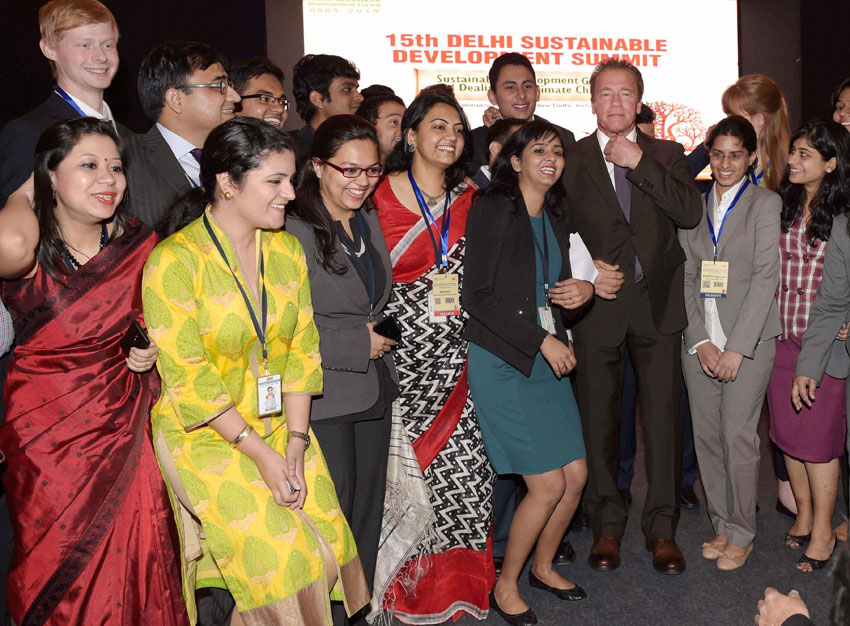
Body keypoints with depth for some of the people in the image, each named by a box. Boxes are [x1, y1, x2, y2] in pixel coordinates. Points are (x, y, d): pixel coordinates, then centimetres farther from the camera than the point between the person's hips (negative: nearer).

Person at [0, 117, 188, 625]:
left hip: (125, 423, 3)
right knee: (60, 563, 11)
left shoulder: (138, 244, -2)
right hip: (47, 429, -2)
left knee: (130, 563, 8)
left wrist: (152, 346, -4)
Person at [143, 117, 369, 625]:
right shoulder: (176, 261, -15)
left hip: (280, 426, 6)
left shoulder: (287, 249, 3)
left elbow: (302, 350, 3)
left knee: (331, 541, -4)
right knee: (280, 556, -13)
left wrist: (296, 440, -6)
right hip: (206, 435, -5)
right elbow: (188, 378, -16)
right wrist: (259, 452, -16)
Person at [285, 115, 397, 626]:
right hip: (323, 397, -7)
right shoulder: (292, 230, -16)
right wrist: (358, 344, -16)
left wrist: (381, 337, 8)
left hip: (374, 391, 8)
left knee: (368, 511, 15)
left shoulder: (369, 220, 10)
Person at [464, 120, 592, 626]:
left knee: (576, 476, 5)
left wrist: (583, 291, -1)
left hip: (549, 356, 7)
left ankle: (543, 566, 30)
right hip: (502, 361, -7)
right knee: (549, 485, -8)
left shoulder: (555, 217, 14)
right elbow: (478, 296, -14)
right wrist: (541, 340, -16)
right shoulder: (494, 209, -9)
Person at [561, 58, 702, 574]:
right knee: (599, 419, 6)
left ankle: (662, 527, 17)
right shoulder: (571, 159, 7)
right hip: (599, 301, 0)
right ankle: (607, 525, 20)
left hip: (657, 303, 1)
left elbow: (690, 213, -7)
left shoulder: (667, 155, 9)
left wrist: (639, 163, -10)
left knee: (663, 417, 3)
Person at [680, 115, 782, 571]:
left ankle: (741, 534, 11)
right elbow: (687, 276, 7)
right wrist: (700, 340, -4)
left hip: (748, 339, -4)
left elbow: (765, 276, -8)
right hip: (698, 340, 4)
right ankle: (721, 525, 21)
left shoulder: (766, 203, -1)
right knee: (707, 437, 7)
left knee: (738, 438, -5)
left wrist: (736, 347, -14)